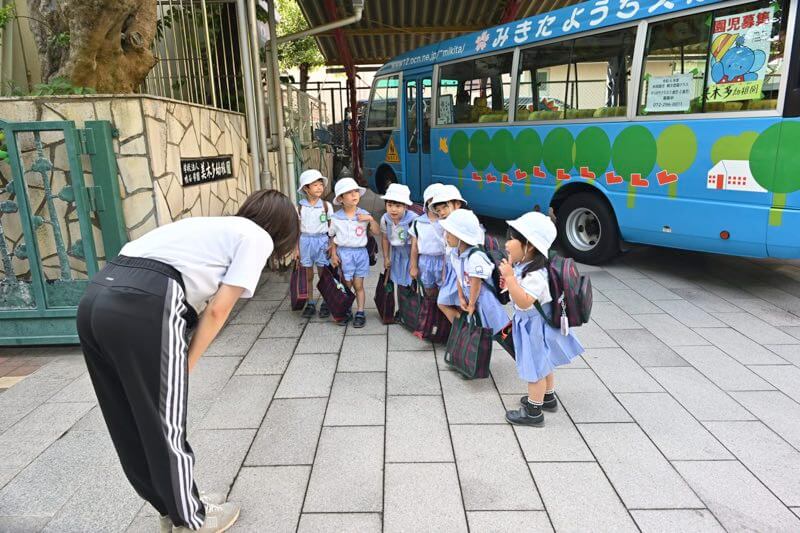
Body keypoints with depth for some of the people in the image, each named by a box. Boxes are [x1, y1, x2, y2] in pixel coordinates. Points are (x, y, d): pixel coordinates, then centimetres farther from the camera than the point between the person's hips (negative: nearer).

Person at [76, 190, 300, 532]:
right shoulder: (257, 237, 8)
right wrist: (186, 366, 10)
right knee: (166, 426, 9)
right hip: (143, 306, -9)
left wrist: (177, 365, 21)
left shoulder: (214, 226, 30)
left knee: (130, 425, 20)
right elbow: (217, 310, 0)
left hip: (96, 298, 9)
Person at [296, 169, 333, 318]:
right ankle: (310, 303, 22)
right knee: (308, 275, 10)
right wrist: (297, 248, 1)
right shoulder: (300, 207, -1)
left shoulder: (326, 205, -3)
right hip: (306, 241, 1)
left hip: (321, 240, -1)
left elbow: (331, 227, 1)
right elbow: (298, 229, 4)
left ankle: (325, 303, 19)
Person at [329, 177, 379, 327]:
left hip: (360, 252, 0)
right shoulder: (336, 218, -4)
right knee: (346, 285, 7)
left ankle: (360, 313, 14)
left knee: (358, 285, 4)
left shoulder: (363, 215, -2)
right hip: (344, 253, 0)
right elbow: (332, 237, 5)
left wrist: (371, 219, -15)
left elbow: (377, 232, -1)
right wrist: (333, 254, -3)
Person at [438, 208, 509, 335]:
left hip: (485, 300, -9)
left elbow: (476, 283, -23)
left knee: (502, 334, -1)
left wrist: (471, 304, -11)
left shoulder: (475, 257, -31)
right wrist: (461, 298, 4)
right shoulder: (455, 255, -2)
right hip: (470, 298, 9)